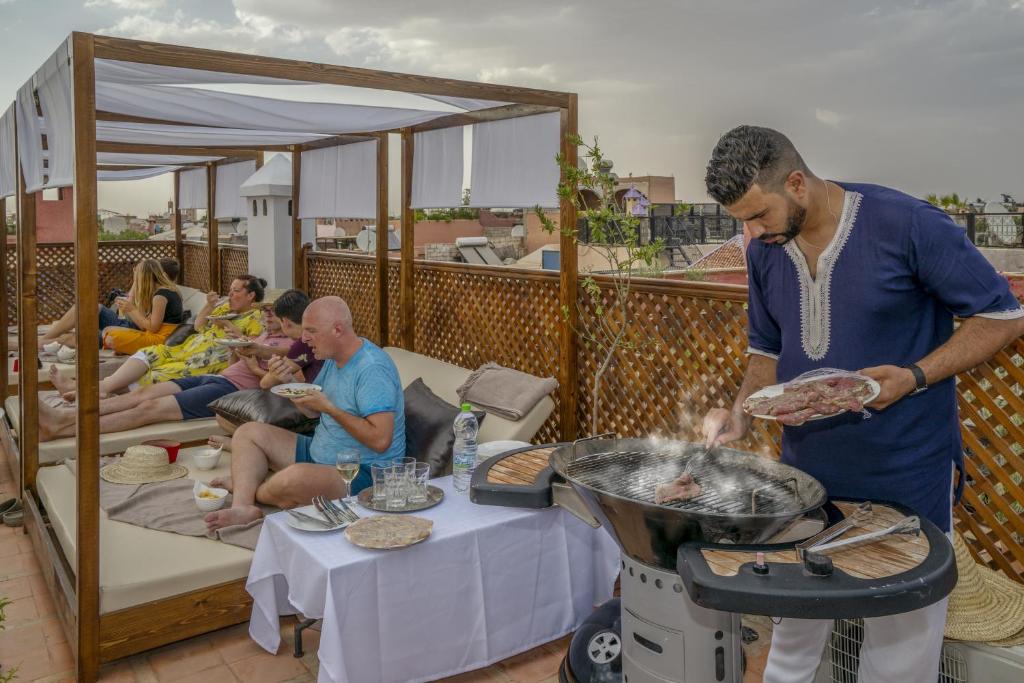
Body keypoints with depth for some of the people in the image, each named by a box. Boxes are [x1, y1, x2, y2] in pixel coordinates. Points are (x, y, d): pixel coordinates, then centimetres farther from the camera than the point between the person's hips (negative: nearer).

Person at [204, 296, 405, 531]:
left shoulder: (373, 369, -23)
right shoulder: (333, 359, 7)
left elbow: (380, 440, -30)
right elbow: (313, 411, 15)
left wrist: (330, 408, -25)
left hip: (363, 474, -10)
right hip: (319, 453, 10)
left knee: (294, 479, -36)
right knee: (248, 432, 9)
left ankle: (245, 491, -1)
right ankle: (242, 506, -14)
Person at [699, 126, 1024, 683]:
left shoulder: (907, 225, -16)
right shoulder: (764, 252, 1)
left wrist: (916, 376, -22)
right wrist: (741, 414, -7)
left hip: (906, 478, -4)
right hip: (805, 472, 4)